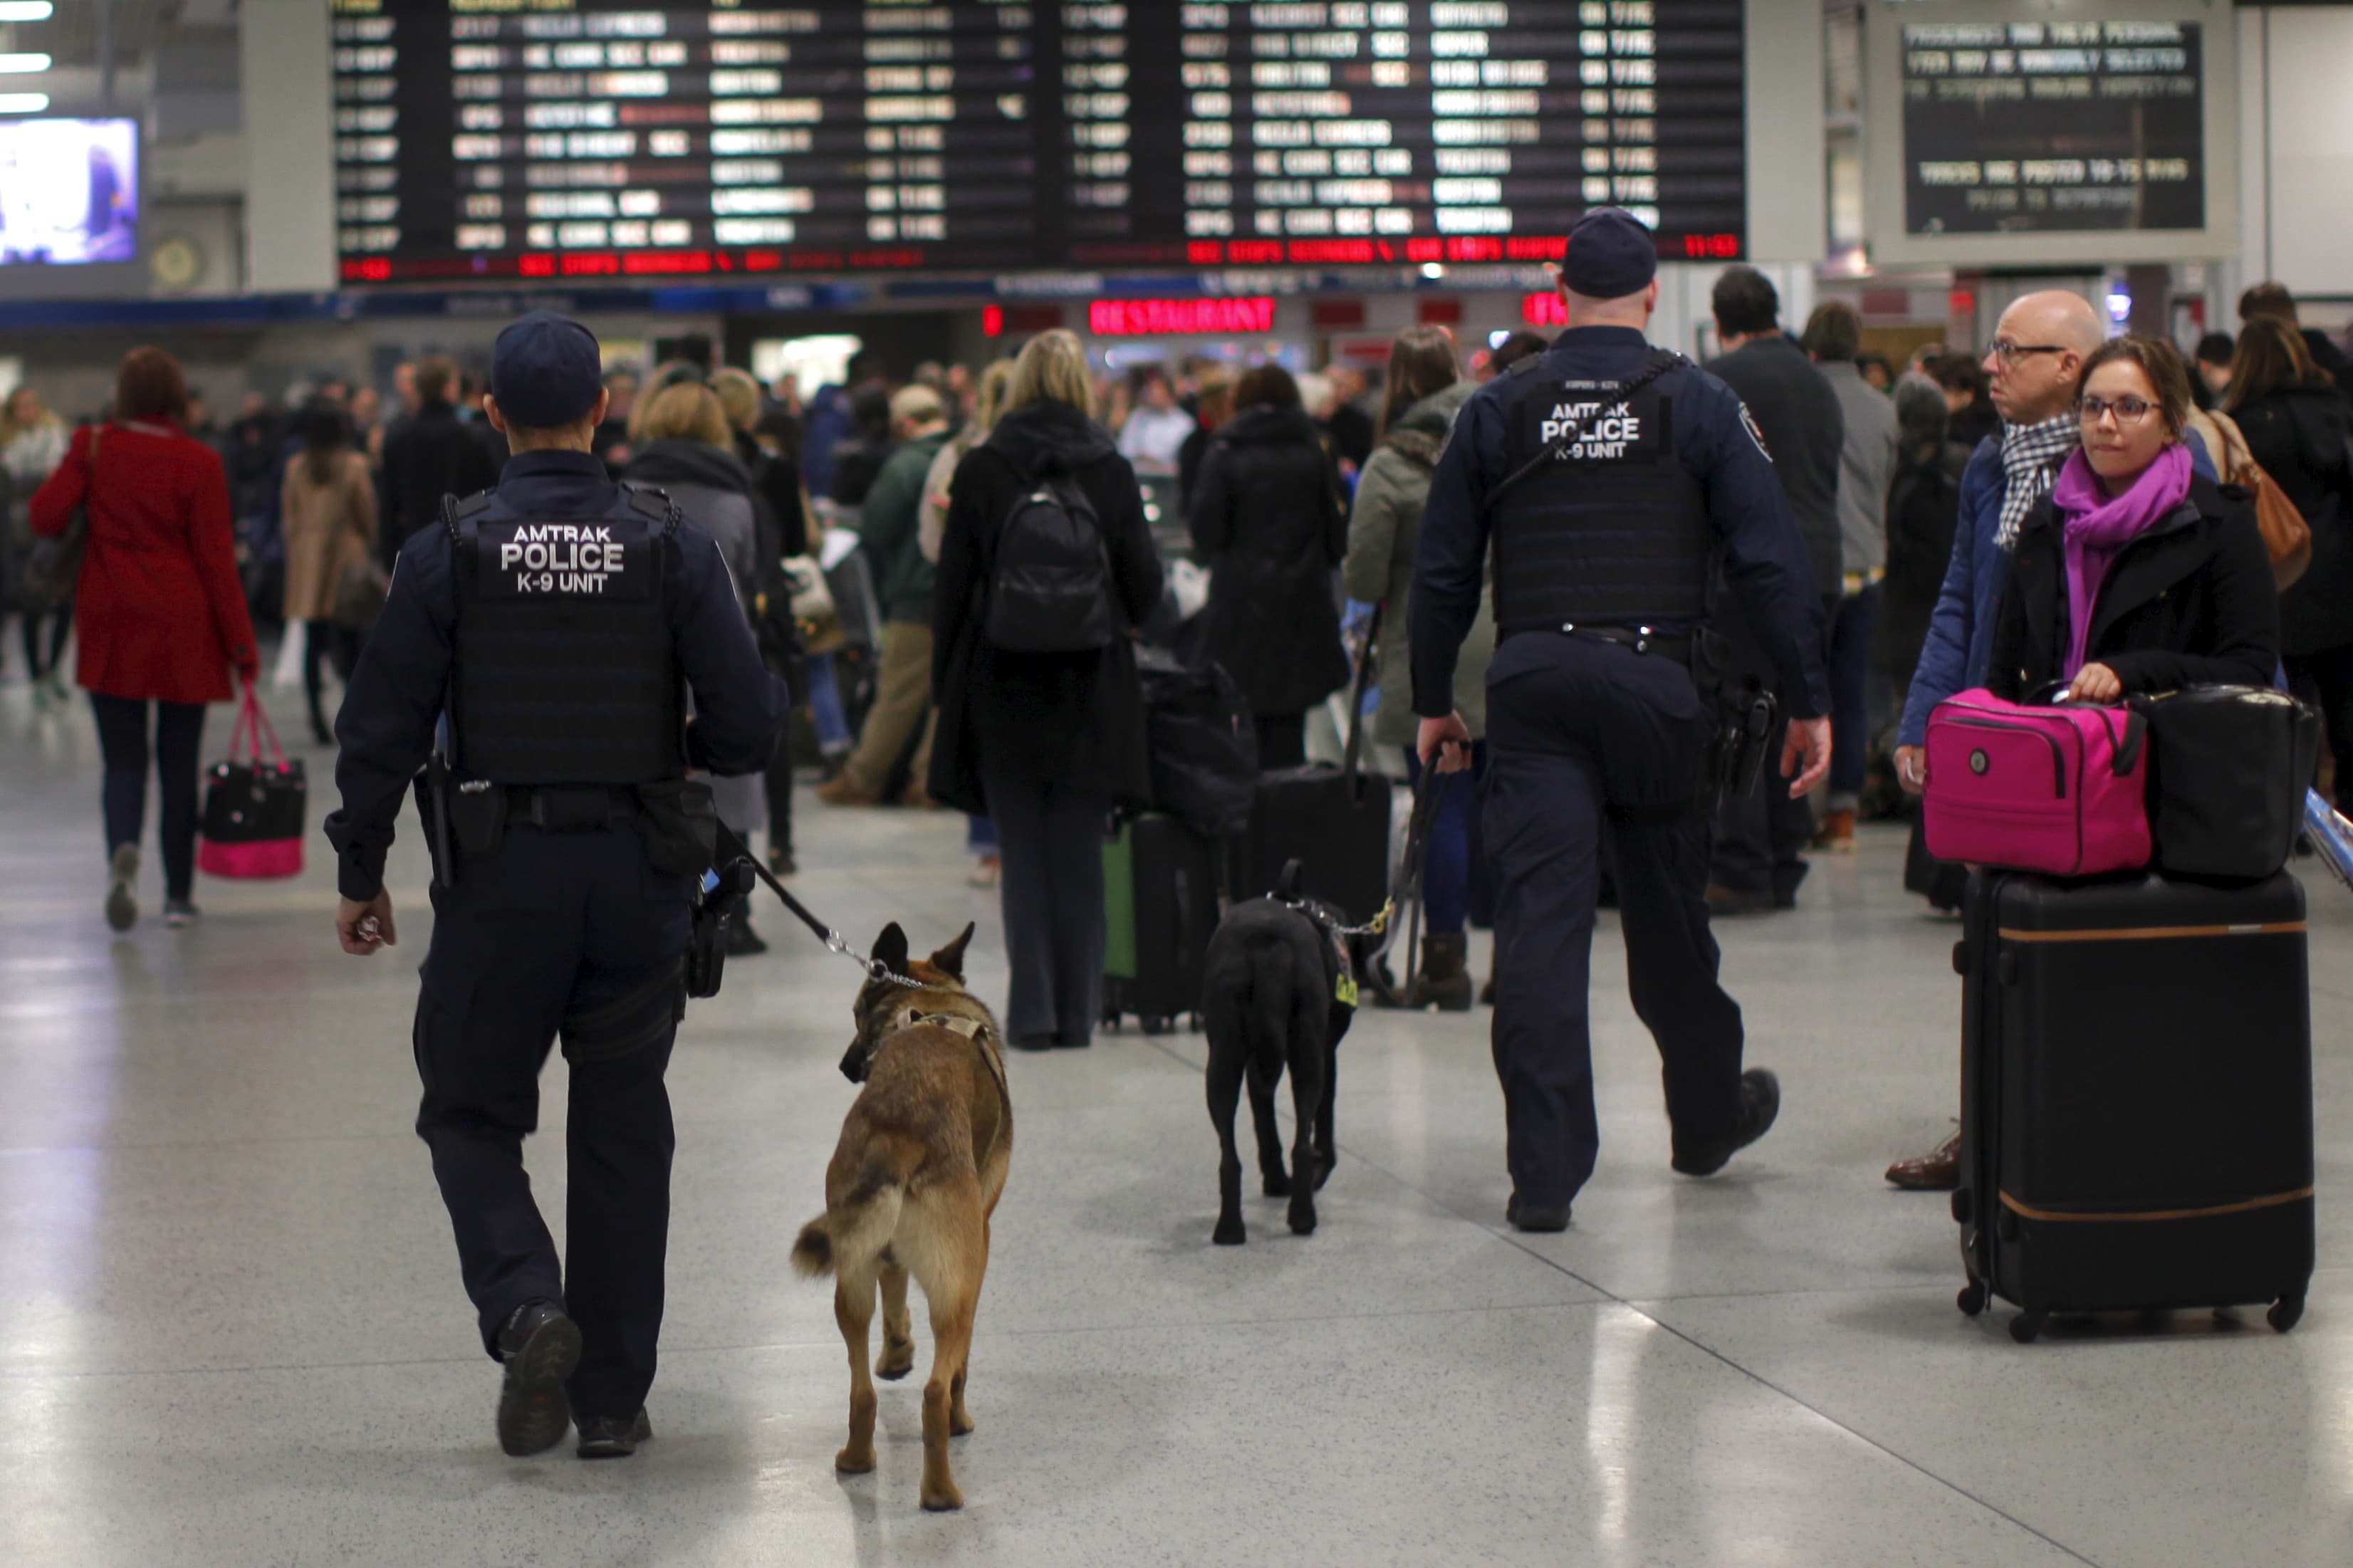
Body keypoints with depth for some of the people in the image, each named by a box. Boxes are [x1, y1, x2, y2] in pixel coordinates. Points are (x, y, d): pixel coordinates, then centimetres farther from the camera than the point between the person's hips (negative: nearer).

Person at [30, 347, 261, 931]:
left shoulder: (93, 448, -3)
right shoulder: (198, 462, -8)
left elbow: (45, 515, -8)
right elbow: (216, 559, -7)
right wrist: (241, 643, -1)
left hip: (110, 628, 1)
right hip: (182, 629, -1)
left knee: (124, 757, 5)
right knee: (179, 761, 10)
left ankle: (123, 850, -24)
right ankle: (179, 894, 14)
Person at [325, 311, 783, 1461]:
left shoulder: (449, 552, -5)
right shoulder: (670, 546, -3)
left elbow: (381, 730, -4)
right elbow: (750, 725, -6)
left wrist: (361, 875, 7)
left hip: (497, 875, -1)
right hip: (639, 875, 1)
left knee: (470, 1109, 13)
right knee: (622, 1130, 11)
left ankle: (525, 1306, -13)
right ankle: (612, 1399, 14)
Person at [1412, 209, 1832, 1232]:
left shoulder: (1499, 409, 7)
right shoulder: (1699, 405, 2)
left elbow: (1443, 567, 8)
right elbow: (1771, 560, -2)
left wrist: (1433, 702, 16)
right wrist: (1808, 704, 2)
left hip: (1534, 680, 1)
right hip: (1657, 679, 0)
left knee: (1539, 918, -3)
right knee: (1669, 913, 15)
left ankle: (1544, 1175, -8)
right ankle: (1708, 1118, 35)